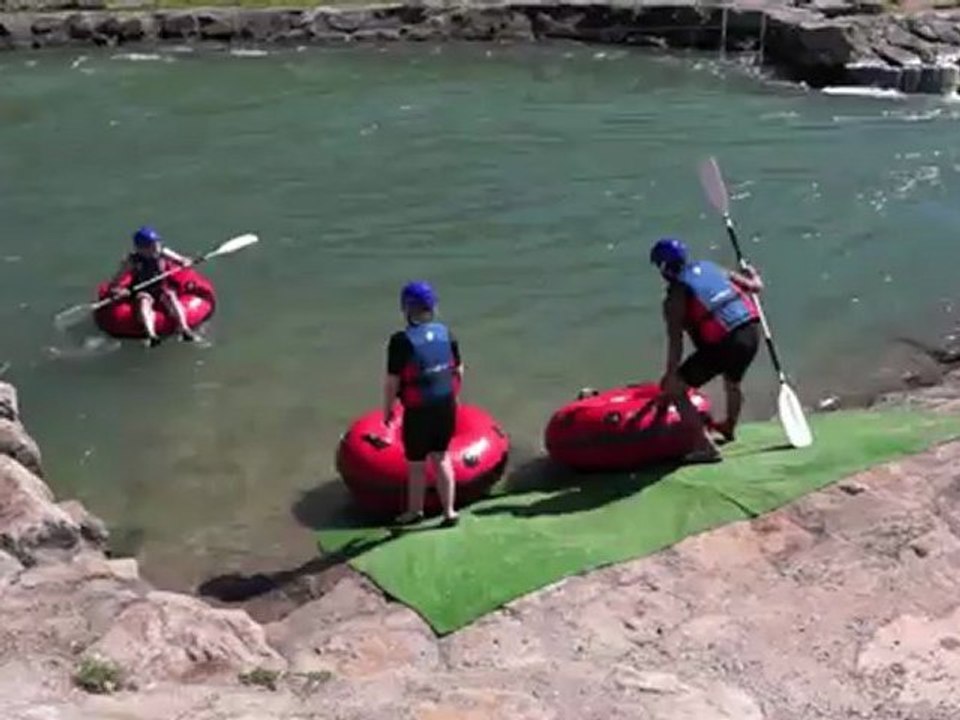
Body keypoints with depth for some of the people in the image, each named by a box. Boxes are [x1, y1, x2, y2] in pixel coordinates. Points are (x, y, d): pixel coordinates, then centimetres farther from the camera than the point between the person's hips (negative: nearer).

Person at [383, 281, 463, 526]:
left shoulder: (401, 340, -20)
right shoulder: (446, 333, -2)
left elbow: (392, 381, -16)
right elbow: (458, 369, 7)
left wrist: (387, 409, -2)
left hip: (418, 411, -5)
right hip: (446, 405, 5)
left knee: (417, 464, 13)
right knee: (441, 457, 19)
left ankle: (415, 510, 31)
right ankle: (449, 511, 21)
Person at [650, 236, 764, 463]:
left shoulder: (674, 298, -2)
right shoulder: (711, 268, 14)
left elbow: (675, 342, -8)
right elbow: (755, 286, 21)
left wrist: (670, 375, -2)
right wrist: (752, 274, 43)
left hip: (722, 343, -7)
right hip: (751, 332, 7)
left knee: (674, 387, 4)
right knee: (733, 382, 36)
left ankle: (706, 445, -4)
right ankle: (729, 427, 62)